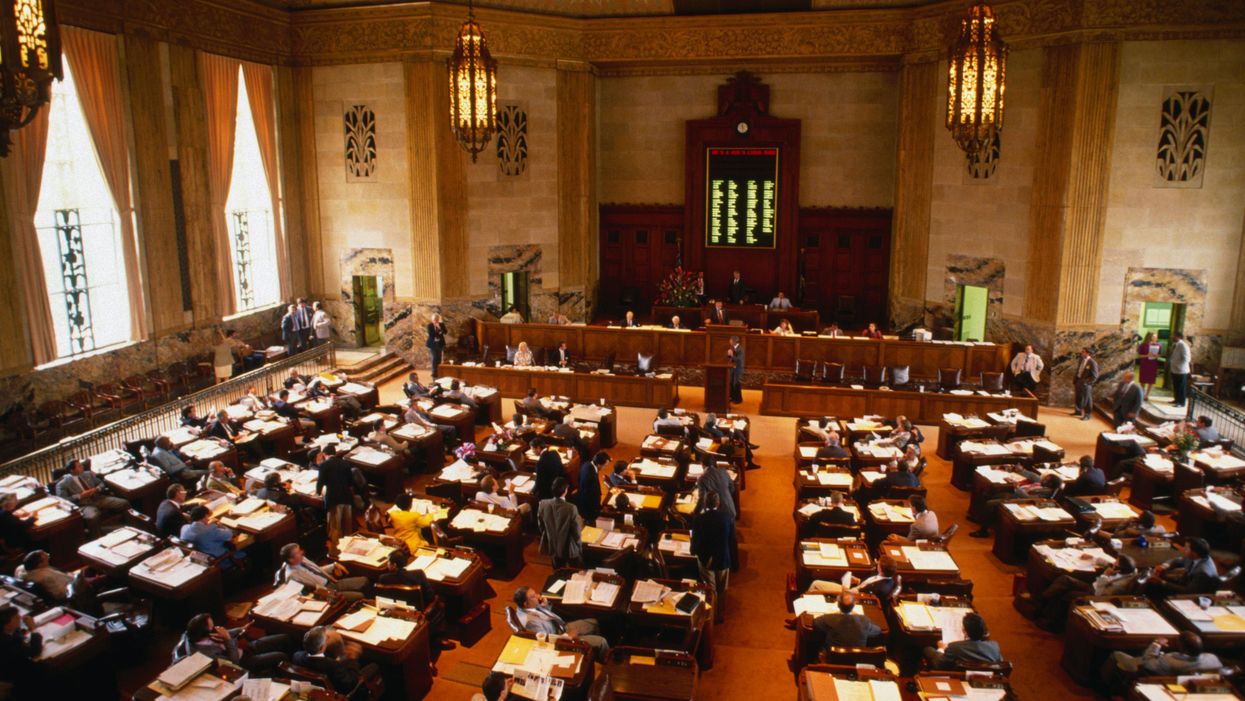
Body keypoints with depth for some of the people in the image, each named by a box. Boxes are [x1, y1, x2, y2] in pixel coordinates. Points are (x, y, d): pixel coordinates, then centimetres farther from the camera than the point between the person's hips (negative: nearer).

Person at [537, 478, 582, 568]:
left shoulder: (543, 504, -17)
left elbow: (541, 527, 0)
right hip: (569, 549, -4)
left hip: (552, 546, 4)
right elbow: (577, 533, -19)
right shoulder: (571, 509, -29)